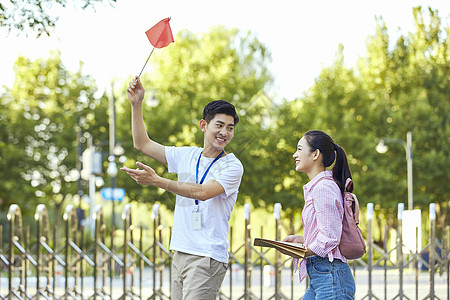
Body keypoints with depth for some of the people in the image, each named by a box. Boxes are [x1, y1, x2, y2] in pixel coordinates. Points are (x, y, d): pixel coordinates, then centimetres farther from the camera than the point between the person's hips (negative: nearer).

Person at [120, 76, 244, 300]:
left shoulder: (232, 166, -5)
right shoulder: (186, 156, 14)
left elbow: (203, 192, -20)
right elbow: (142, 144, 19)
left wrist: (156, 180, -25)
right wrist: (136, 104, 9)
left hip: (207, 257, -6)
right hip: (180, 253, 6)